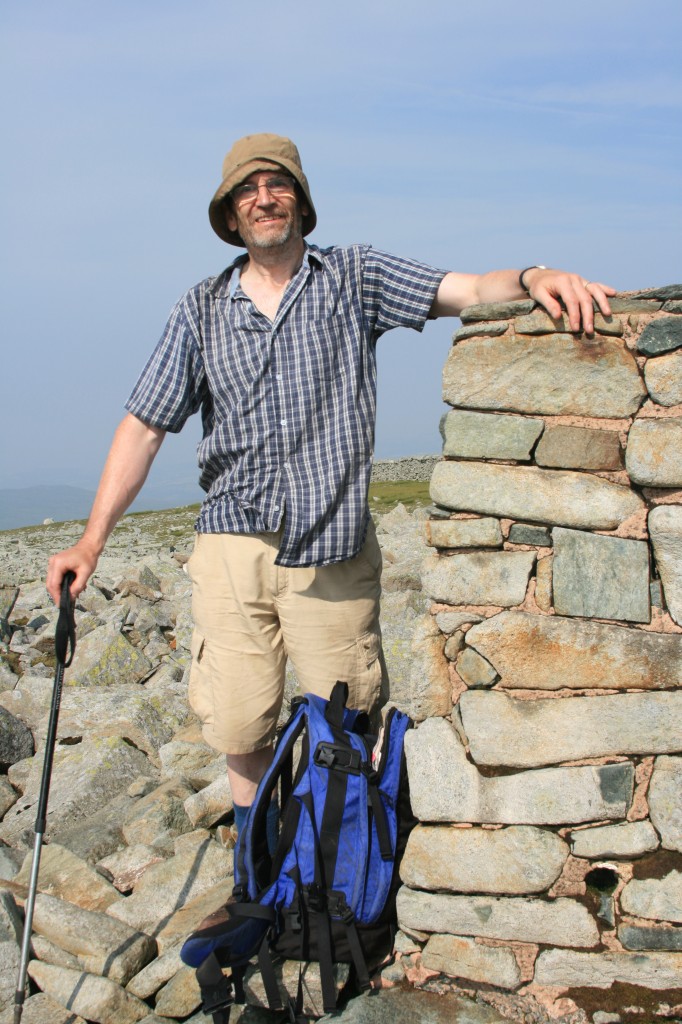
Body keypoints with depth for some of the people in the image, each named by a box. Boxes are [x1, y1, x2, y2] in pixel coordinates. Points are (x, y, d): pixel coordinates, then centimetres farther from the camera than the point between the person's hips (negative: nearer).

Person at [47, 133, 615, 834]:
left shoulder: (355, 277, 5)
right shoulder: (201, 309, 8)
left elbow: (468, 291, -7)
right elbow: (144, 426, 8)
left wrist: (532, 278, -30)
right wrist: (92, 540, 3)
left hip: (332, 551, -1)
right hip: (231, 546, 1)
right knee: (237, 728, 4)